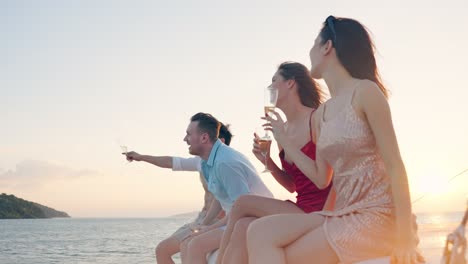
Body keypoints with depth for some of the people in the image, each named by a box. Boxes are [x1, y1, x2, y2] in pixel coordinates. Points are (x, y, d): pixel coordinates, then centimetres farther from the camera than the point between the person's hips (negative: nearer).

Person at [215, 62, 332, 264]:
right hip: (299, 210, 6)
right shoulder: (284, 129, 13)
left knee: (243, 203, -13)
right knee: (244, 226, -18)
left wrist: (284, 143, -15)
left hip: (317, 213, -6)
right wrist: (267, 162, 0)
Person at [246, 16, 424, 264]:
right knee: (260, 234, -14)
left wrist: (404, 238, -17)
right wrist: (283, 138, 20)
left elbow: (395, 165, -11)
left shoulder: (365, 92, -7)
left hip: (376, 214, -7)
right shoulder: (320, 114, 15)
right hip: (343, 214, 7)